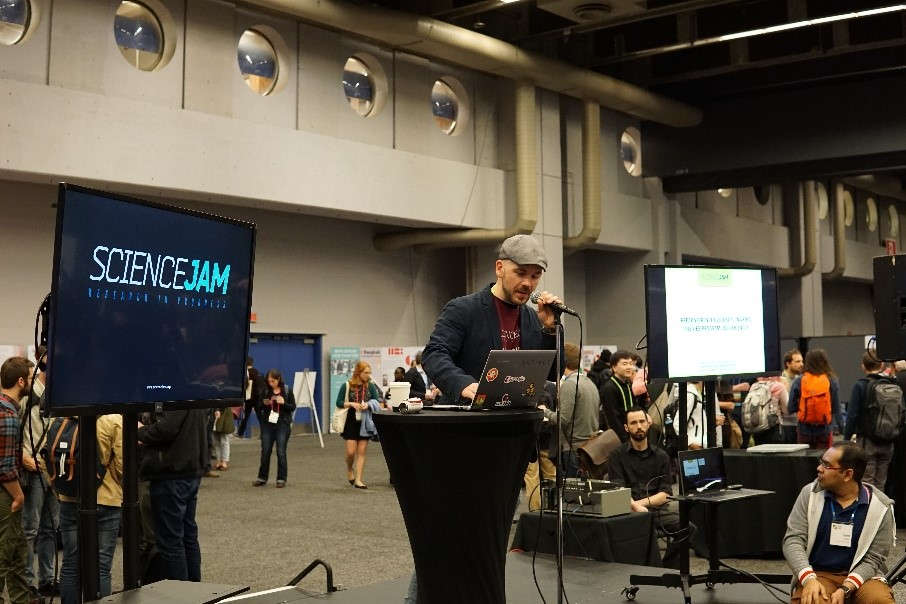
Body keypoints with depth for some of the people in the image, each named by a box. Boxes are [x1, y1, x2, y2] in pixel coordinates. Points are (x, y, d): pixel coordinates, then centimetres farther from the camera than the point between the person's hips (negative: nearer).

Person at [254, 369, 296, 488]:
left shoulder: (287, 391, 0)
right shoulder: (266, 391, 6)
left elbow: (293, 407, -1)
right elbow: (259, 408, 12)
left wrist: (283, 403, -17)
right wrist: (264, 404, -9)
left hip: (282, 425, -3)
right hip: (268, 424, 3)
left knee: (281, 452, -2)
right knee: (265, 451, 5)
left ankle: (281, 479, 6)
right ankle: (262, 478, 15)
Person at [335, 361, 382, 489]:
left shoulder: (371, 386, 3)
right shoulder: (347, 386, -2)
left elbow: (377, 402, 4)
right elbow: (339, 403, 0)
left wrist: (368, 405, -15)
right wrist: (351, 404, -15)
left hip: (365, 422, 2)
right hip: (351, 422, -2)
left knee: (361, 452, 1)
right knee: (351, 452, -5)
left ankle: (358, 480, 6)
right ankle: (349, 469, 27)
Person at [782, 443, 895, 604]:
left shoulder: (880, 506, -1)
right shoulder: (809, 494, 1)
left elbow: (874, 558, -3)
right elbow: (792, 539, -4)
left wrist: (845, 590, -19)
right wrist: (809, 580, -20)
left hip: (860, 575, 1)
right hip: (817, 574, -1)